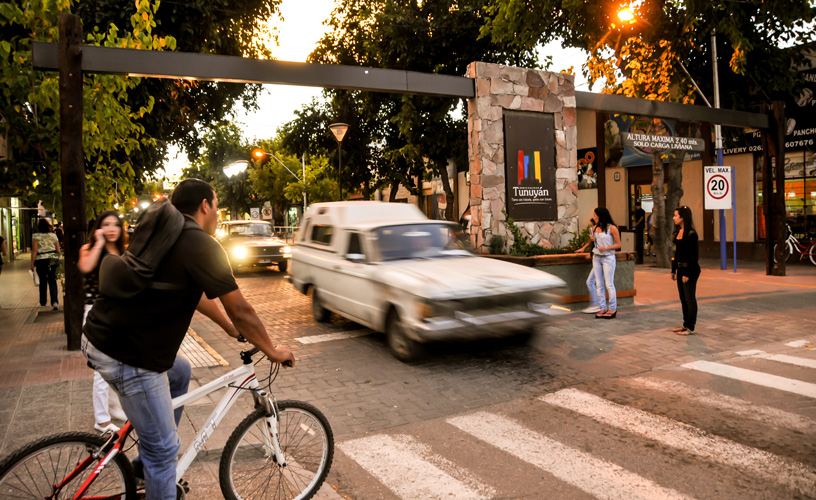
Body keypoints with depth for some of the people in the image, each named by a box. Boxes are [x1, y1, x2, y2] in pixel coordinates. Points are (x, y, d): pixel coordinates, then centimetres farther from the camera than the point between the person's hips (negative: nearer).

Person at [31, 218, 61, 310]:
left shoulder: (35, 236, -2)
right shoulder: (53, 235, 5)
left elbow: (34, 250, -7)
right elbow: (58, 250, 6)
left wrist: (32, 263, -3)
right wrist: (57, 259, 21)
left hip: (40, 260, -1)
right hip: (53, 259, 1)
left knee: (42, 281, 13)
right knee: (52, 281, 0)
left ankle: (43, 301, 25)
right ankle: (55, 301, -16)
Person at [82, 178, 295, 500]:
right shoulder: (201, 244, -15)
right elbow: (241, 310, -11)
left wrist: (228, 326, 34)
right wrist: (273, 351, 2)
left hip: (103, 334, 10)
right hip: (126, 356, -10)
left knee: (180, 373, 31)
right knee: (163, 448, 3)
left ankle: (148, 461, 38)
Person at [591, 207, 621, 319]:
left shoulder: (612, 228, -9)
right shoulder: (595, 228, 9)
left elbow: (618, 244, -6)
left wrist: (606, 248, -20)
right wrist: (592, 239, -1)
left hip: (608, 258, -6)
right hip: (596, 258, 6)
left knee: (609, 284, -3)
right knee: (599, 285, 6)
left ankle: (612, 309, 6)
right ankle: (602, 308, 12)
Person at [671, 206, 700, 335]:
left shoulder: (691, 234, -17)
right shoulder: (678, 232, 9)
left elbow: (694, 255, -17)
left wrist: (688, 274, -18)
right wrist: (673, 269, 15)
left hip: (690, 270, -9)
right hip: (680, 268, 9)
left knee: (690, 298, 0)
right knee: (683, 298, 15)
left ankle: (691, 327, 9)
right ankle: (686, 324, 25)